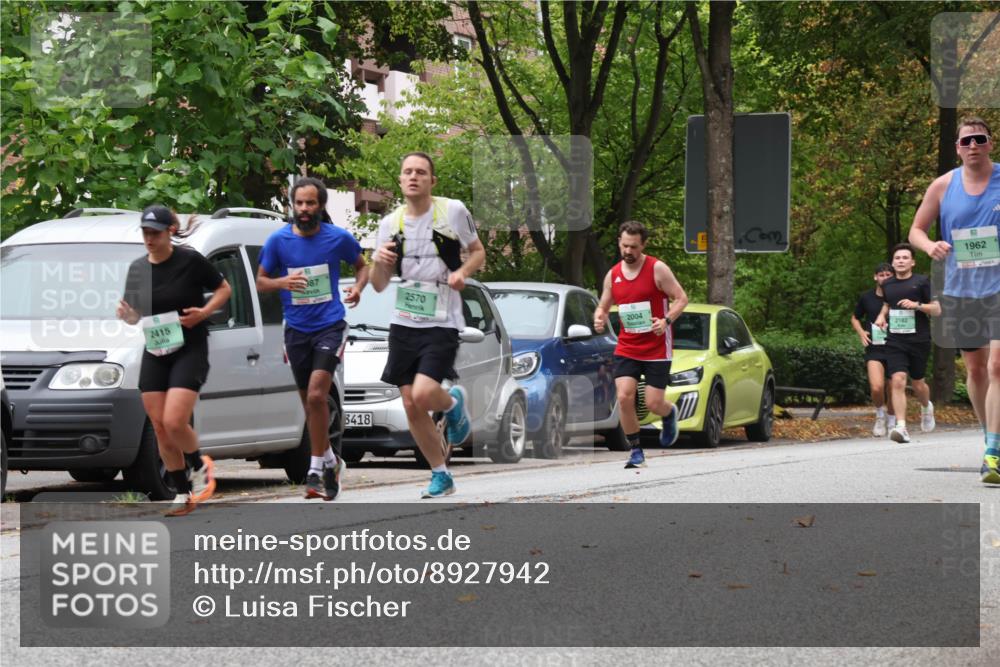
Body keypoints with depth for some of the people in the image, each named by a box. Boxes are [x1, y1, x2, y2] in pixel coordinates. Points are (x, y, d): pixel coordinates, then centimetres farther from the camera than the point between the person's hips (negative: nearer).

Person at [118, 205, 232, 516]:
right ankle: (183, 495, 13)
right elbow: (136, 315, 14)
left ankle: (199, 466, 12)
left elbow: (224, 288, 2)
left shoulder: (190, 260, -9)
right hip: (154, 354, 5)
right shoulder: (138, 269, 6)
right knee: (160, 428, 2)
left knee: (174, 422, -18)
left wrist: (204, 312, -15)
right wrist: (126, 314, -9)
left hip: (190, 350, -5)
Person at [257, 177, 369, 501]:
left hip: (330, 325, -3)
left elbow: (362, 265, 13)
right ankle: (330, 460, 31)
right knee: (309, 402, 11)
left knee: (316, 395, -19)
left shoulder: (339, 238, -4)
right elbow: (261, 281, 5)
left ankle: (316, 470, -13)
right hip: (297, 329, 3)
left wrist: (357, 288, -8)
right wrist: (283, 282, -16)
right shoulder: (278, 240, -3)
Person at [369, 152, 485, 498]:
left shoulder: (453, 211, -4)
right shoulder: (390, 223, 6)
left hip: (442, 323, -4)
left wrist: (462, 272, -12)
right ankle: (441, 475, 18)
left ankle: (454, 402, 15)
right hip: (404, 323, 4)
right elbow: (379, 284, 10)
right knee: (411, 405, 3)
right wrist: (380, 261, -13)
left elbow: (478, 251, 9)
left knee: (423, 395, -21)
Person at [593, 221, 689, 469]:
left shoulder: (657, 269, -8)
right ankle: (636, 452, 0)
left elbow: (681, 298, -7)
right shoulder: (613, 275, 5)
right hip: (626, 348, 3)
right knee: (624, 397, -14)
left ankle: (670, 413, 34)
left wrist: (667, 320, -25)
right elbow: (603, 306, 15)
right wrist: (600, 319, -9)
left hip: (657, 348, -3)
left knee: (653, 404, -5)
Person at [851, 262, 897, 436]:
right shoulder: (867, 298, 5)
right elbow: (855, 318, 21)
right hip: (874, 349, 0)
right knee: (877, 387, -20)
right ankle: (879, 415, 8)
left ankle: (891, 422, 30)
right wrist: (861, 333, 2)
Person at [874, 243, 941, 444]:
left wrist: (917, 305, -18)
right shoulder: (887, 285, 10)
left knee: (917, 384, 9)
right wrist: (882, 316, 10)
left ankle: (926, 407, 45)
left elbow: (937, 310, -2)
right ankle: (901, 427, -23)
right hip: (895, 341, 2)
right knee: (897, 381, -16)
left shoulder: (922, 282, -2)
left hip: (919, 340, -2)